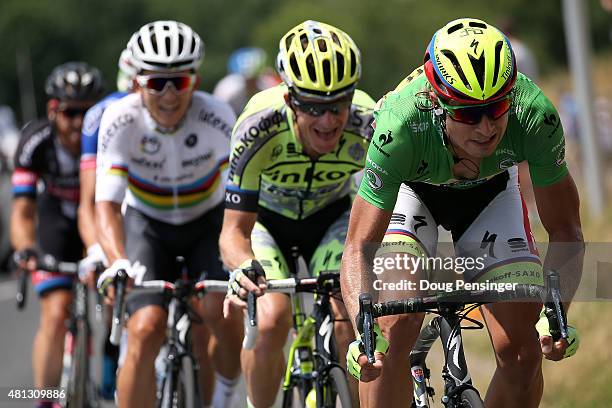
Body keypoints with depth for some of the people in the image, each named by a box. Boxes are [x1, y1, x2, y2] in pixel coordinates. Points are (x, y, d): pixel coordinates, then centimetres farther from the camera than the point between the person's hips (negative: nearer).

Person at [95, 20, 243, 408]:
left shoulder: (216, 117, -26)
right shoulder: (120, 120, -25)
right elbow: (106, 203, -28)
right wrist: (117, 261, -47)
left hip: (208, 223, 0)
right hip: (147, 226, 0)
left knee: (221, 311, -23)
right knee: (146, 330, -20)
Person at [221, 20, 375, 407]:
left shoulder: (368, 127, -32)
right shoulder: (259, 128, -36)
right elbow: (234, 231, -31)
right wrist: (244, 268, -53)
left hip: (332, 217, 1)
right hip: (267, 219, -1)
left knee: (351, 320, -22)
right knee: (271, 320, -24)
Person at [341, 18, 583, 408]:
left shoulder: (534, 115, -37)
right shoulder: (401, 125, -41)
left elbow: (565, 231, -26)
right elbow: (359, 247, -38)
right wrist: (364, 330, -54)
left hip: (490, 191, 2)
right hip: (410, 187, -2)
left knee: (523, 353, -10)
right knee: (395, 327, -26)